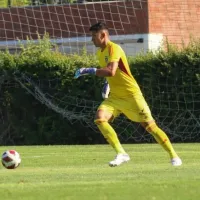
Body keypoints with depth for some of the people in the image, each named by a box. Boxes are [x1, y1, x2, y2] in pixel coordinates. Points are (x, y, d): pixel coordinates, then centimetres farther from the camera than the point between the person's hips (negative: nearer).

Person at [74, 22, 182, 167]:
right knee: (100, 118, -18)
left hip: (131, 95, -8)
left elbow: (111, 71, -33)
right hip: (115, 97, 8)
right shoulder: (100, 52, 10)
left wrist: (89, 71, -30)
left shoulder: (114, 49, -18)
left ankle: (174, 156, 9)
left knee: (150, 126, -6)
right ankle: (121, 153, -16)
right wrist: (108, 84, 11)